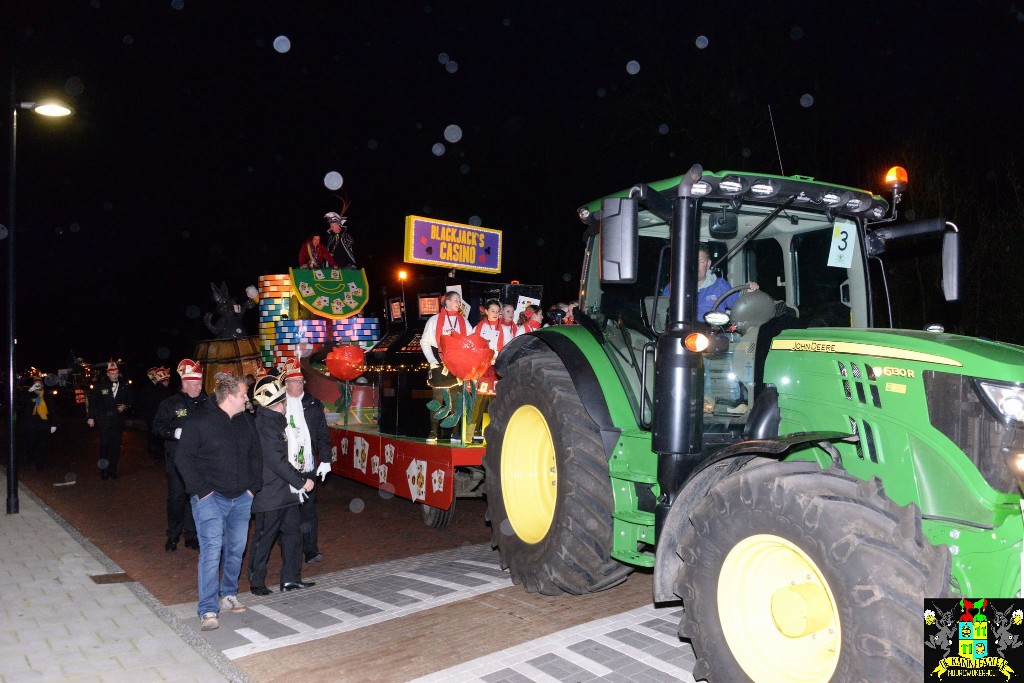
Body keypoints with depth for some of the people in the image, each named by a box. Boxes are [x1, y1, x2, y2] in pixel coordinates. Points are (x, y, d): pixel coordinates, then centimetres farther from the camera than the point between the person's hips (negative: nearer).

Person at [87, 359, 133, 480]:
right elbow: (92, 401, 2)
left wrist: (125, 406, -8)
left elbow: (130, 400, 13)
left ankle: (113, 470, 15)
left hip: (118, 420, 2)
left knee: (116, 446, 6)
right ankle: (104, 470, 11)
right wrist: (91, 417, 0)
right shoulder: (101, 385, -2)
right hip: (104, 419, -2)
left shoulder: (124, 385, 3)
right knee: (104, 445, 1)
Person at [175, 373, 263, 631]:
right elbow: (183, 458, -10)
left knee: (236, 549, 13)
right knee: (211, 552, -9)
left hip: (241, 498, 6)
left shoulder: (246, 420, 7)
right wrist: (202, 490, -13)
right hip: (211, 498, -6)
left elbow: (255, 454, 15)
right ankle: (208, 610, -2)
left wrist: (253, 486, 7)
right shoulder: (199, 422, -11)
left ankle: (229, 595, 31)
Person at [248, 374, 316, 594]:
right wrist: (301, 481, -18)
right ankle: (257, 582, 19)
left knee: (293, 532, 13)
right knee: (264, 537, 4)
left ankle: (291, 578, 22)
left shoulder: (276, 419, 9)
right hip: (270, 493, -10)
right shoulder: (265, 425, -21)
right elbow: (277, 461, -24)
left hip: (285, 491, 10)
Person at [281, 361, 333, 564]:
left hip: (308, 466, 2)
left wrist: (325, 460, 5)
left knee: (308, 509, 4)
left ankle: (310, 549, 11)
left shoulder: (313, 405, 9)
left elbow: (323, 435, 10)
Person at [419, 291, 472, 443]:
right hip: (440, 364, -2)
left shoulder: (464, 321, 13)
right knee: (438, 398, -1)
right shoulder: (434, 320, 6)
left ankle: (455, 433, 6)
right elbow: (425, 342, 4)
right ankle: (433, 432, 5)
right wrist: (432, 360, -6)